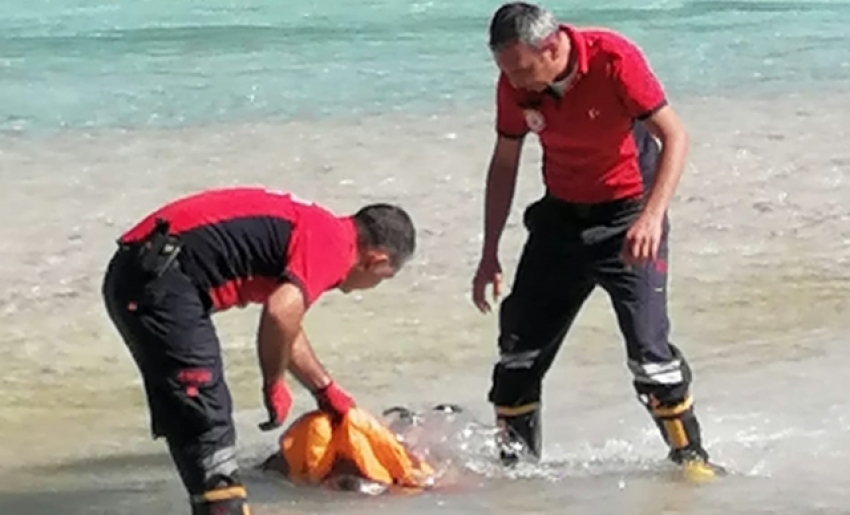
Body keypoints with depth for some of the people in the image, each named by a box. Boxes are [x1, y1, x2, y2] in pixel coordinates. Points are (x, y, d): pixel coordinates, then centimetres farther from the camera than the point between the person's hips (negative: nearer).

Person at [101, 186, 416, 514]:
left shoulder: (310, 225, 22)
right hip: (160, 286, -10)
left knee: (193, 422, 19)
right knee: (206, 425, -9)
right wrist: (275, 385, -6)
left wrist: (327, 391, 47)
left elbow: (285, 325, 37)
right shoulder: (332, 244, -7)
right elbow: (281, 314, -23)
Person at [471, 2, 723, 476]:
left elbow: (675, 136, -23)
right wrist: (490, 254, 4)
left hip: (627, 213, -5)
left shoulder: (613, 58, -23)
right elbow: (505, 164, 5)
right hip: (561, 216, 5)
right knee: (520, 346, 2)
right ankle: (515, 463, 16)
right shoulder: (515, 84, -8)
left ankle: (690, 456, 2)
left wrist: (652, 216, -35)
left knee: (648, 345, -14)